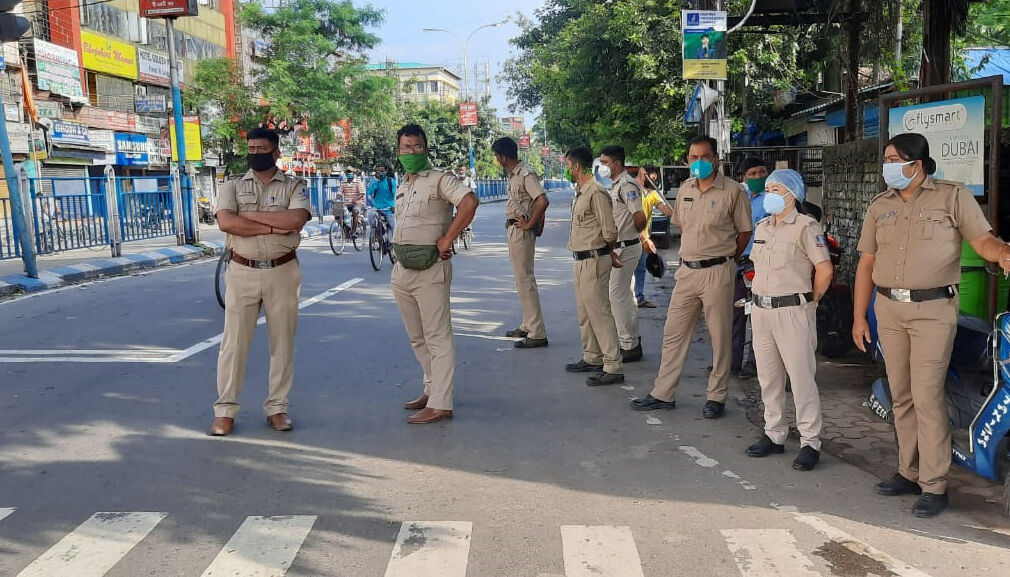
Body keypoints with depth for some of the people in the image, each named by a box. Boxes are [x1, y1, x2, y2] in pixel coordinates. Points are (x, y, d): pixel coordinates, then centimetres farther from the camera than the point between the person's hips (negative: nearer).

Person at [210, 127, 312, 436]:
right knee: (234, 342, 2)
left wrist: (250, 215, -12)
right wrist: (274, 226, -14)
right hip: (243, 272, 0)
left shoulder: (294, 186, 5)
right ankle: (225, 410, 12)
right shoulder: (233, 187, 7)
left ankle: (277, 407, 18)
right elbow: (226, 222, -12)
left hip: (283, 272, 0)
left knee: (282, 342, 6)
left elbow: (297, 219, -16)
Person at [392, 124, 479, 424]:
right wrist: (398, 257, 17)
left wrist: (446, 240, -22)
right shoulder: (402, 186, 17)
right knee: (417, 338, 16)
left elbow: (470, 201, -25)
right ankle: (432, 388, 29)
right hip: (402, 269, 9)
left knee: (437, 337, -5)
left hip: (430, 268, -9)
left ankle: (440, 404, -3)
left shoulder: (439, 179, -9)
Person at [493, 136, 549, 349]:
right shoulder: (513, 174, 13)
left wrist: (529, 224, -20)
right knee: (522, 278, 17)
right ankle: (528, 325, 28)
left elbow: (543, 201, -28)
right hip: (513, 230, 11)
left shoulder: (526, 174, -18)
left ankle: (537, 333, -7)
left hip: (522, 232, -11)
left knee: (525, 279, -10)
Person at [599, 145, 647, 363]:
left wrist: (631, 233, -5)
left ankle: (629, 346, -1)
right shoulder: (615, 185, 14)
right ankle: (633, 341, 25)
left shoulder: (626, 185, -17)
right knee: (626, 294, 15)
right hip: (620, 248, 10)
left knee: (617, 295, -8)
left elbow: (640, 218, -22)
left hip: (624, 248, -10)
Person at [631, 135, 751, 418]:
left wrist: (723, 258, 2)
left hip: (717, 272, -5)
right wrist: (691, 255, 13)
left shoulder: (732, 191, -7)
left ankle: (716, 397, 16)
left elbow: (745, 232, 0)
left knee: (720, 337, 4)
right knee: (674, 334, 8)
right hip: (687, 271, 6)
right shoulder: (685, 189, 10)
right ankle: (663, 394, 17)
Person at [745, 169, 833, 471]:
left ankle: (810, 443, 7)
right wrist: (761, 298, 16)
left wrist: (808, 303, -4)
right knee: (768, 378, 13)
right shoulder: (762, 227, 14)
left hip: (793, 312, -8)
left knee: (802, 378, -3)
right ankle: (774, 434, 25)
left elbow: (825, 270, -12)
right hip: (761, 310, 8)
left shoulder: (805, 227, -10)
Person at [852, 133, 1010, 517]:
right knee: (901, 397, 11)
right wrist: (859, 317, 9)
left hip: (933, 310, -5)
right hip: (889, 310, 5)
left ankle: (934, 485, 1)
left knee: (927, 397, -8)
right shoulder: (880, 206, 12)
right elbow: (866, 263, 12)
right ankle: (909, 472, 23)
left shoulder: (952, 197, -1)